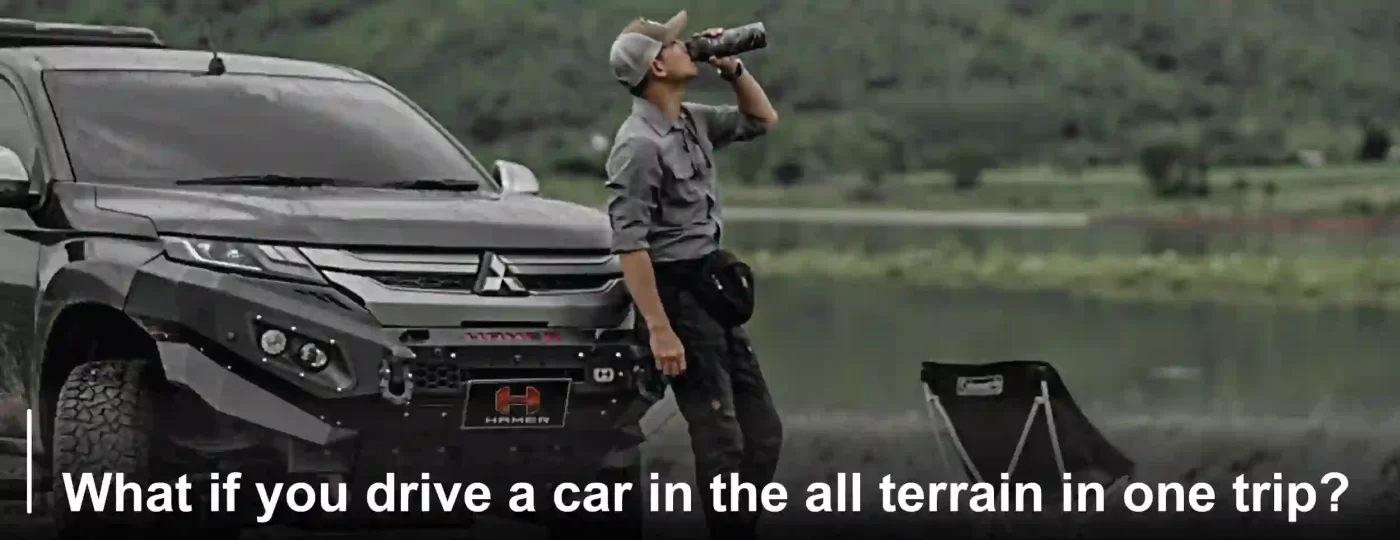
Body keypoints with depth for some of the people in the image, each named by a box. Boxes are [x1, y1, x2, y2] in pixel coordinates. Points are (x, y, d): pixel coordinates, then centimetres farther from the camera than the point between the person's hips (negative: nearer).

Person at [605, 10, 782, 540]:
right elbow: (630, 244, -21)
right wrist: (659, 331, -24)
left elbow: (762, 119, 25)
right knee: (721, 438, -8)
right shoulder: (639, 144, -16)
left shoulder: (693, 121, 9)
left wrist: (733, 69, 7)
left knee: (761, 431, 10)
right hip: (676, 296, -9)